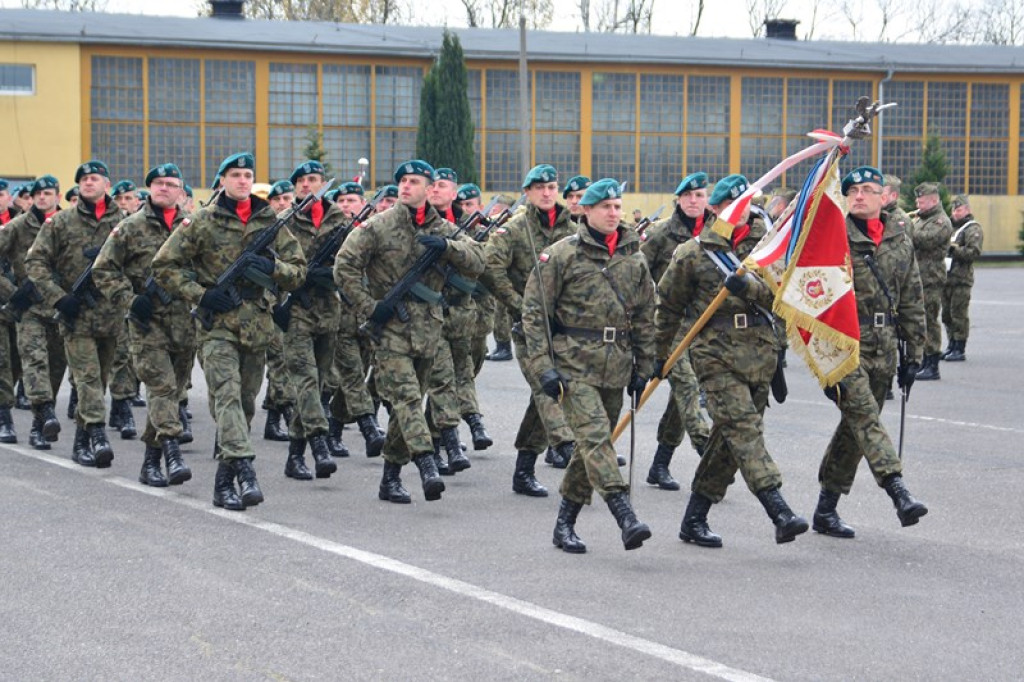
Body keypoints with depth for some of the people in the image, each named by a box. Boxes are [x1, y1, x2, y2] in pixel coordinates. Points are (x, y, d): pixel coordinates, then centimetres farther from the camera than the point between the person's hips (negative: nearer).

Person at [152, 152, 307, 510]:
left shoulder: (270, 222, 10)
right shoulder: (202, 222, 1)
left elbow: (298, 270, 12)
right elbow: (164, 265, 2)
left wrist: (272, 266, -10)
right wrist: (199, 295, -8)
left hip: (257, 325, 4)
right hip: (217, 323, -4)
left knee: (246, 402, 8)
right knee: (226, 394, -20)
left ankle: (224, 480, 18)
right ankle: (244, 469, -31)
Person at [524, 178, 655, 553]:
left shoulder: (634, 259, 11)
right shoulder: (561, 255, -3)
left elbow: (644, 318, 18)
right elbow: (534, 311, -4)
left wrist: (643, 368, 14)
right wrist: (543, 366, -11)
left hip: (615, 366, 5)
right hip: (574, 363, -5)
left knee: (591, 444, 9)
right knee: (594, 435, -18)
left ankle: (564, 524, 20)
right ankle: (626, 518, -28)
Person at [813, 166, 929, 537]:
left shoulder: (900, 241, 10)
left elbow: (912, 300, 15)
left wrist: (914, 354, 11)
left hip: (883, 348, 5)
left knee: (856, 425, 8)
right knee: (864, 416, -19)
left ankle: (825, 509, 17)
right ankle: (899, 492, -30)